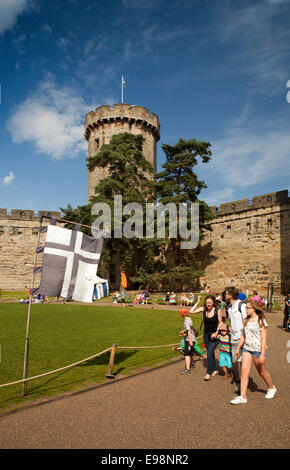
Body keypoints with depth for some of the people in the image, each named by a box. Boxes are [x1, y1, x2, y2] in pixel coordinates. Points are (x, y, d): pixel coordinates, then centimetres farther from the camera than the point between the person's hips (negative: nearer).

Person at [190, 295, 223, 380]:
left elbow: (220, 323, -4)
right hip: (206, 335, 4)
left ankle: (209, 373, 1)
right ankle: (215, 370, 33)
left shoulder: (217, 311, -12)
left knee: (209, 352, -11)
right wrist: (198, 302, -11)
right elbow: (191, 311, -11)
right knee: (211, 353, 15)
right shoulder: (203, 309, -5)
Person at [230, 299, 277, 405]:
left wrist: (262, 354, -17)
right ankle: (242, 397, 0)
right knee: (244, 371, -5)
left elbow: (263, 339, -14)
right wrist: (238, 348, 14)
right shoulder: (246, 320, 6)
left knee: (261, 372, 13)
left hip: (258, 350, -5)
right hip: (246, 349, 5)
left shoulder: (261, 321, -12)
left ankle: (271, 388, 41)